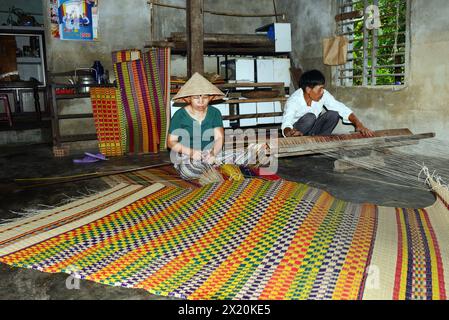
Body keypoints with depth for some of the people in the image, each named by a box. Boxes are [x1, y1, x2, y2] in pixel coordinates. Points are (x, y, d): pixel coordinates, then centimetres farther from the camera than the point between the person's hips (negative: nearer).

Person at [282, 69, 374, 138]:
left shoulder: (323, 95, -13)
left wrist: (359, 124, -29)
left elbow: (342, 108, -15)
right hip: (296, 132, -5)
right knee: (309, 117, -35)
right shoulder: (293, 101, -27)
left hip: (312, 130, 5)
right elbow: (286, 124, -41)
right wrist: (289, 133, -66)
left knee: (334, 114, -20)